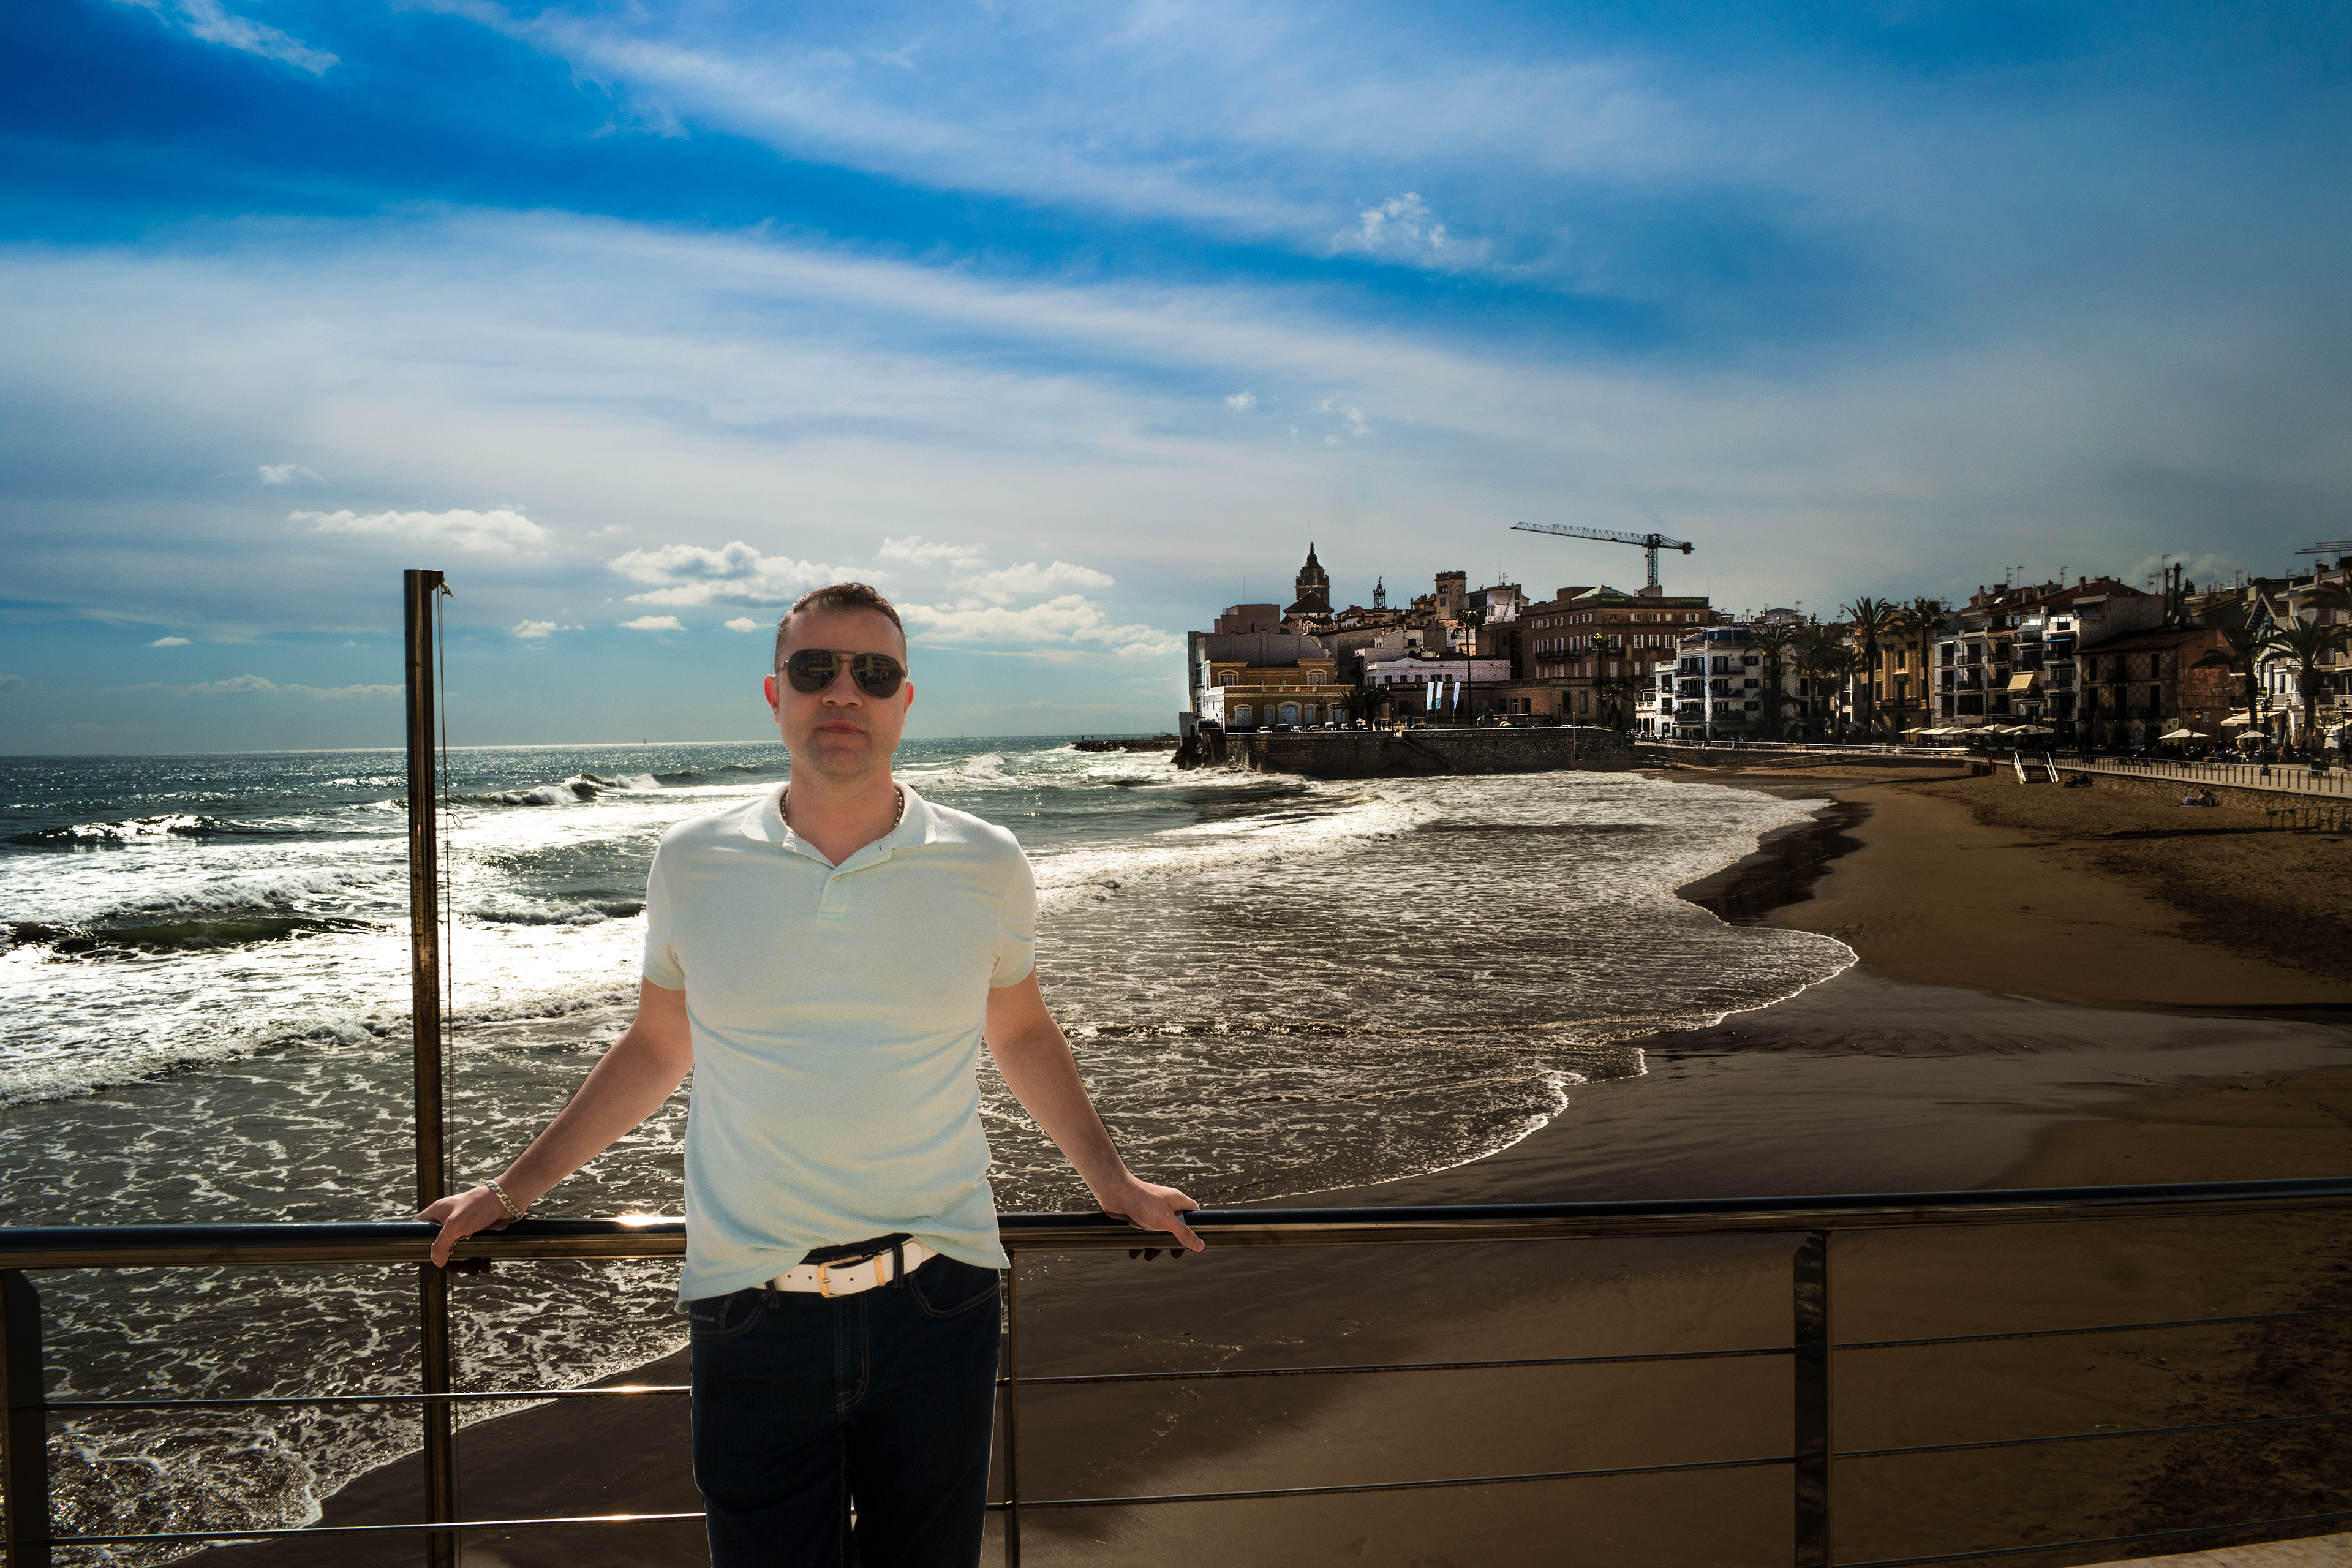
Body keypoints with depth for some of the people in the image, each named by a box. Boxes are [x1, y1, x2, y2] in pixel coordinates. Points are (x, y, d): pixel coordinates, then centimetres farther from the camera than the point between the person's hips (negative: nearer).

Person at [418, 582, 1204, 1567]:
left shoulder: (986, 867, -1)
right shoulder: (693, 864, 0)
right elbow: (654, 1049, 13)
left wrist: (1112, 1180, 13)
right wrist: (515, 1188, 16)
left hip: (936, 1301, 0)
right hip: (752, 1313, 0)